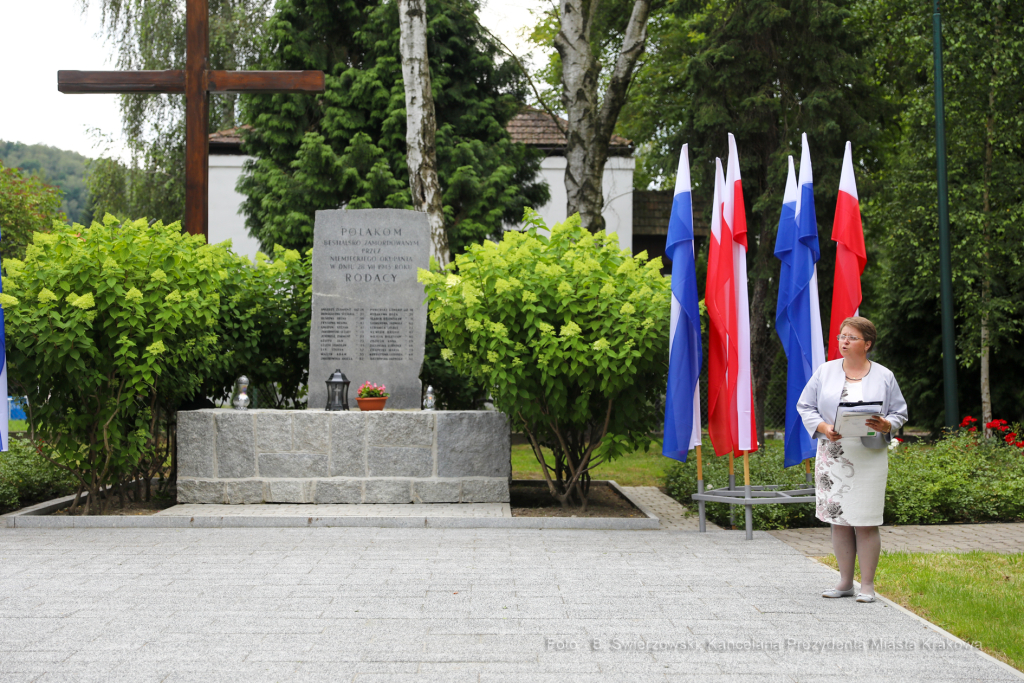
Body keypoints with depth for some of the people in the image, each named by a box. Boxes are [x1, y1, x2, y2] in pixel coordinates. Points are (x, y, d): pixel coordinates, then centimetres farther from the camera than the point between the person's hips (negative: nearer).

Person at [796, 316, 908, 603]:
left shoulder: (884, 377, 6)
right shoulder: (825, 372, 8)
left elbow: (900, 413, 7)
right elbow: (805, 406, 8)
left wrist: (885, 425, -15)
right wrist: (823, 427, -10)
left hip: (869, 458, -2)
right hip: (832, 457, 2)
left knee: (865, 522, -4)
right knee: (838, 520, 4)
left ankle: (867, 584, 4)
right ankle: (845, 582, 15)